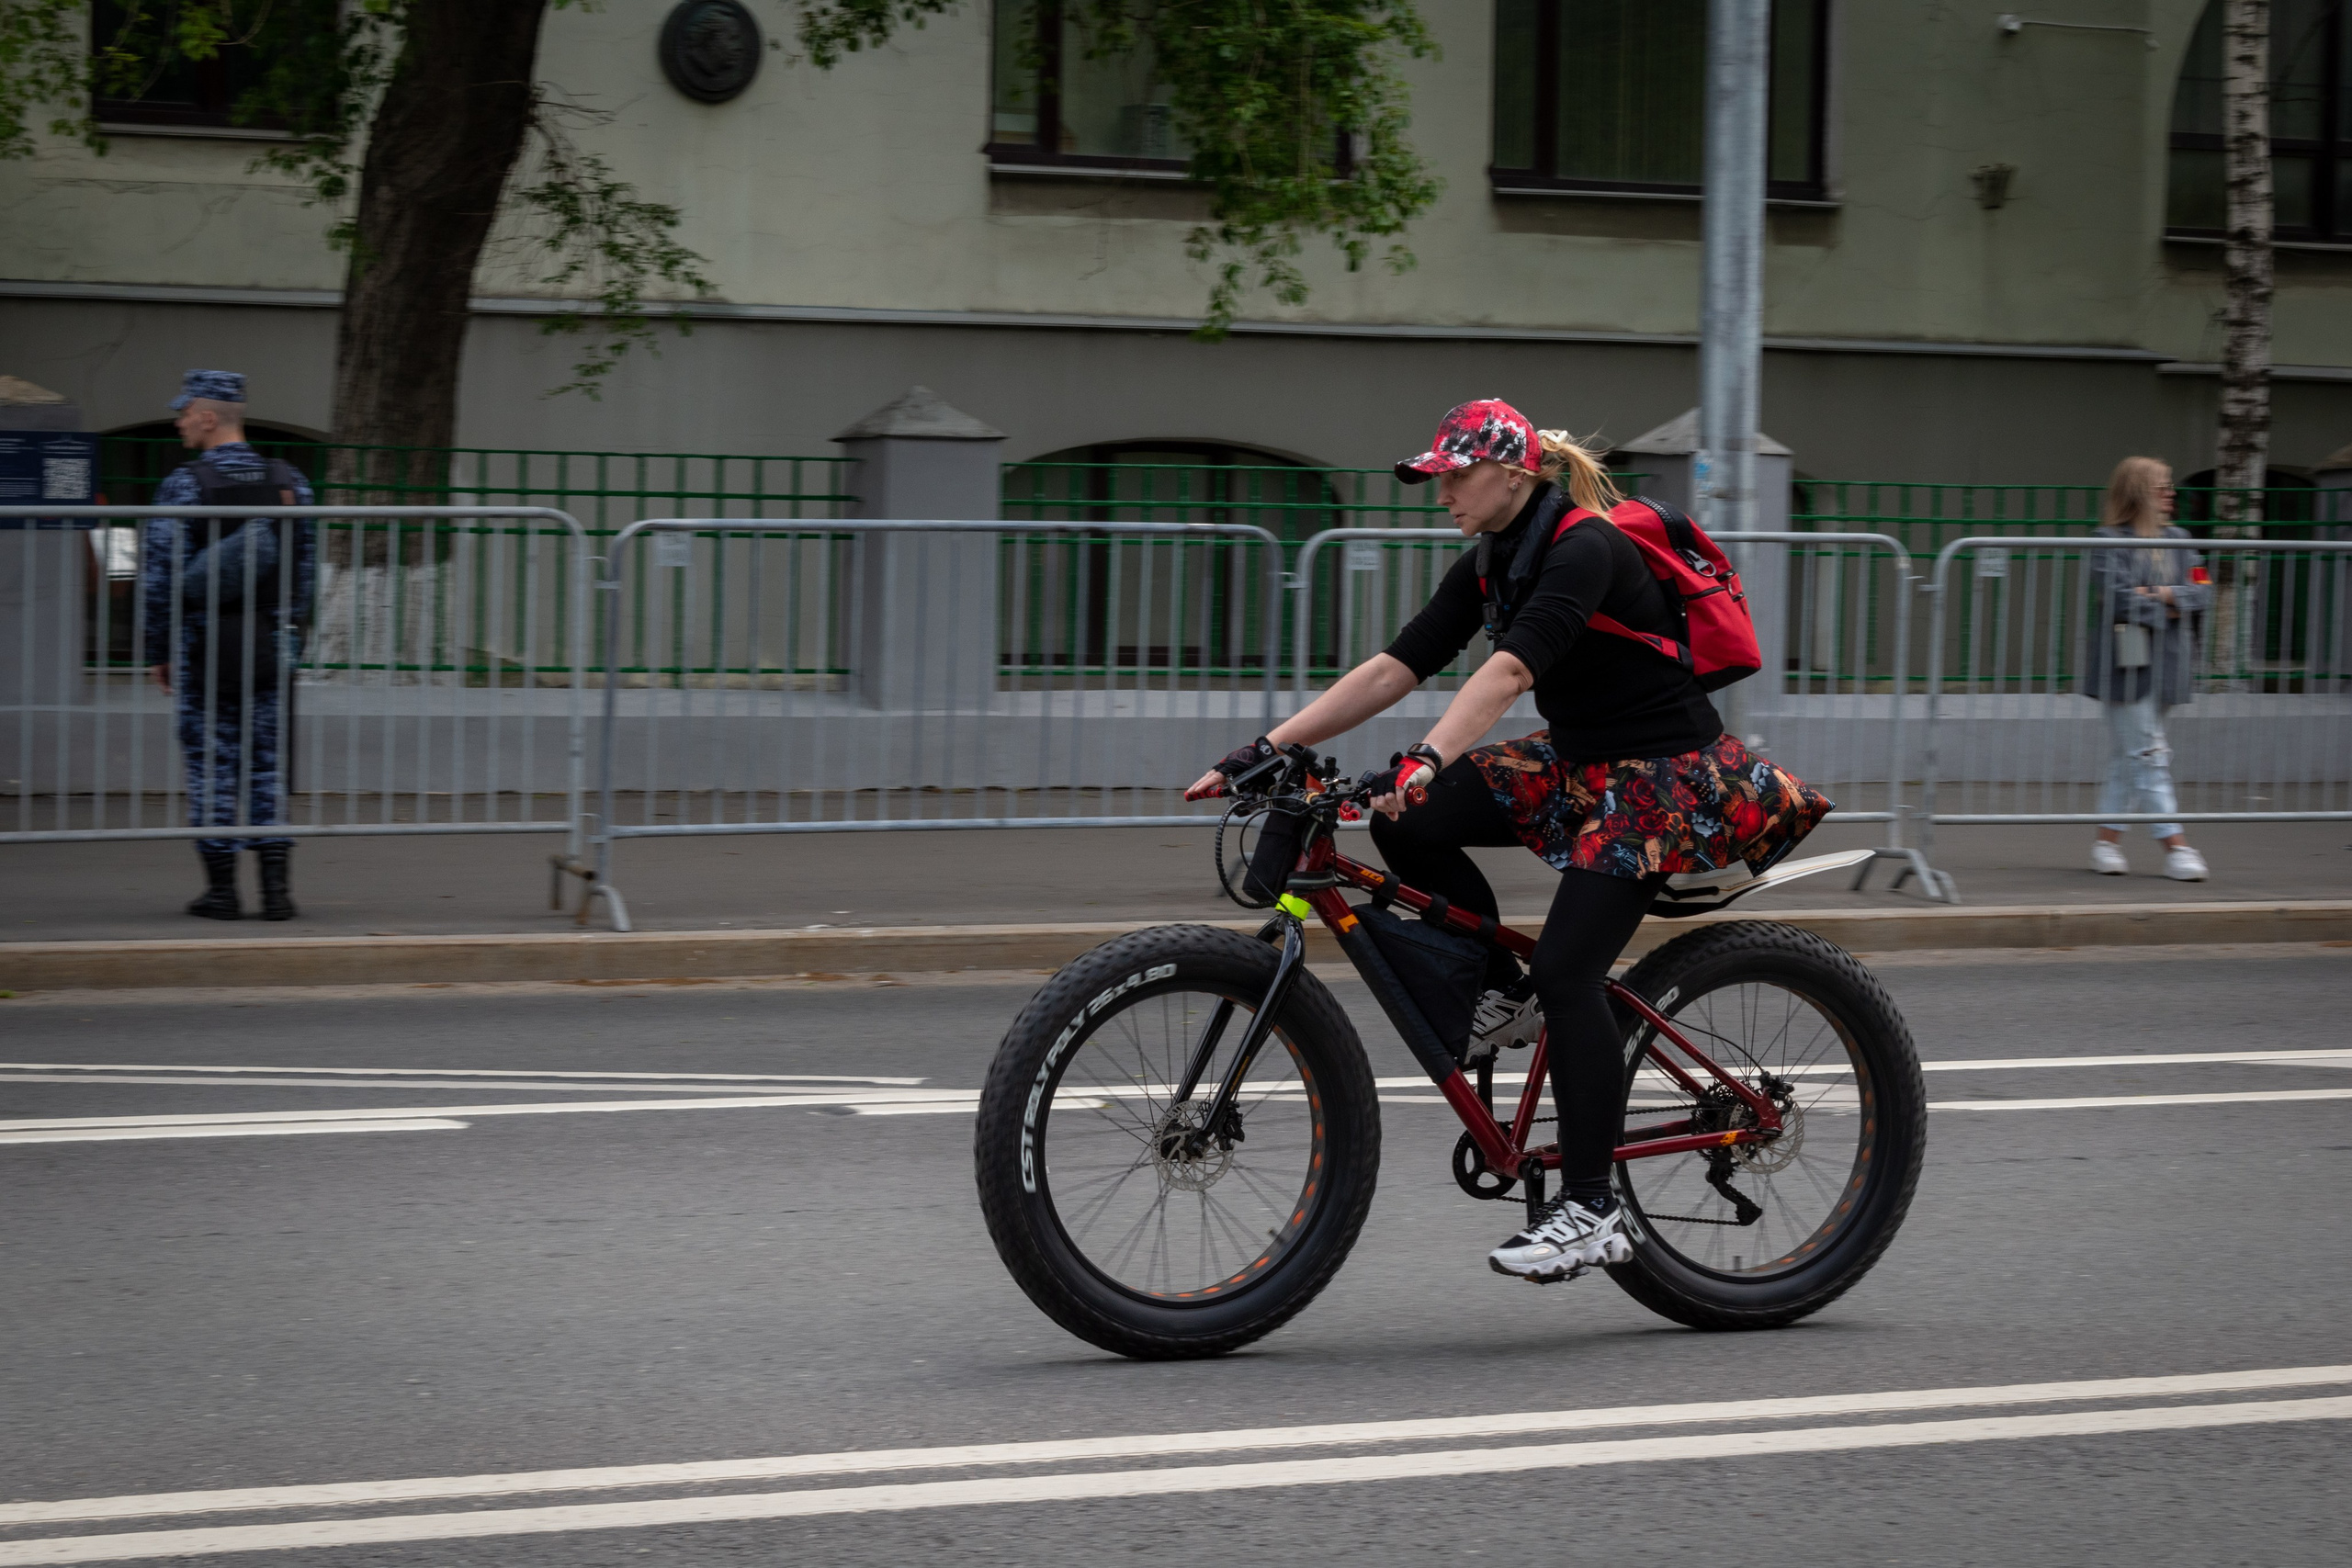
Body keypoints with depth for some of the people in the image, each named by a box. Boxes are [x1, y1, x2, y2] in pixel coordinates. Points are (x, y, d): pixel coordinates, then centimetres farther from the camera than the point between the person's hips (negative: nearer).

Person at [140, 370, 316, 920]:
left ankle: (221, 889, 5)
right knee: (265, 768, 9)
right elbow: (304, 569, 7)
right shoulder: (290, 483, 3)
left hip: (203, 650, -3)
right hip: (271, 649, 3)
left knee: (211, 770, 4)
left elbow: (159, 576, -9)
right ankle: (277, 884, 1)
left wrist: (161, 651, 0)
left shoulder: (184, 485, -9)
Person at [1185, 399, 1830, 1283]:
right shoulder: (1487, 568, 4)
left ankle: (1589, 1210, -11)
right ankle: (1504, 994, 9)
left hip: (1662, 777, -8)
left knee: (1567, 972, -19)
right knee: (1404, 825, -9)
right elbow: (1393, 670, -2)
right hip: (1577, 761, 8)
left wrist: (1425, 762, -50)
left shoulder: (1585, 552, -21)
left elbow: (1507, 672, -36)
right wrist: (1265, 751, -10)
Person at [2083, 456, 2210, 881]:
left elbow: (2202, 592, 6)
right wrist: (2165, 609, -8)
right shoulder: (2110, 540, -7)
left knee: (2129, 757, 11)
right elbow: (2115, 598, -17)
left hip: (2165, 665, 6)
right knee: (2148, 756, -6)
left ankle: (2108, 838, 18)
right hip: (2126, 665, -6)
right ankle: (2174, 845, -7)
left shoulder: (2176, 539, 12)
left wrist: (2168, 596, -11)